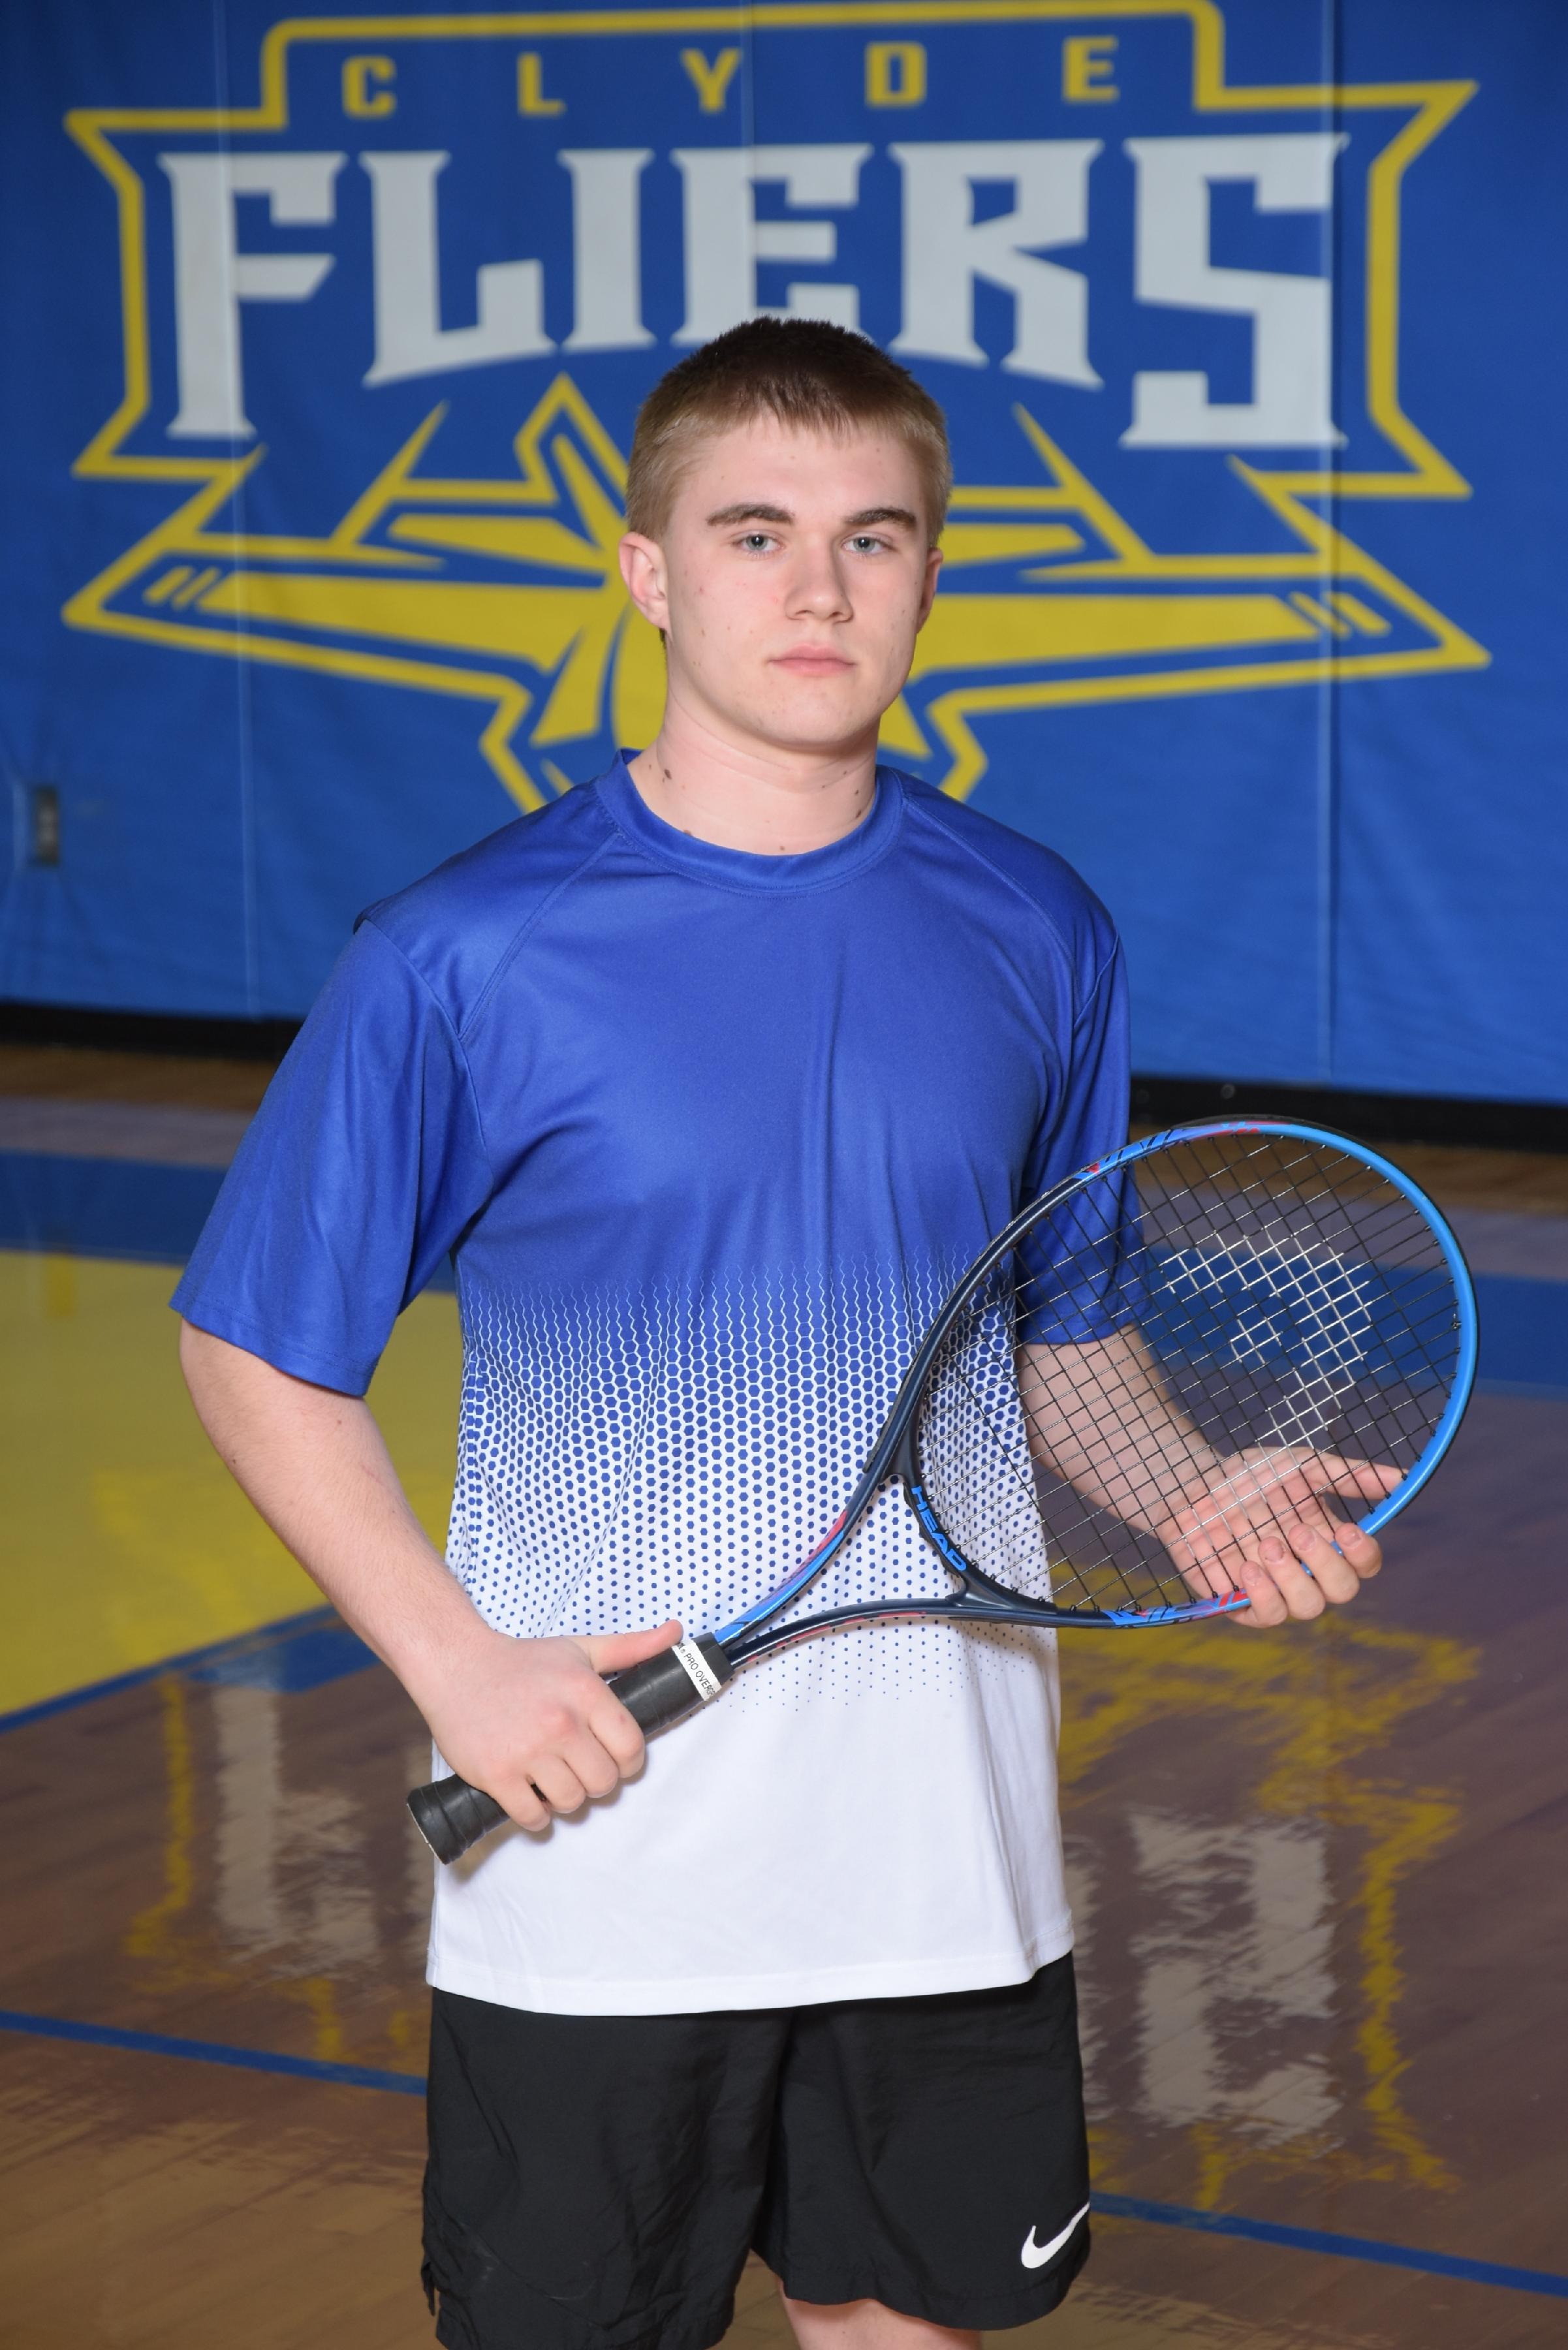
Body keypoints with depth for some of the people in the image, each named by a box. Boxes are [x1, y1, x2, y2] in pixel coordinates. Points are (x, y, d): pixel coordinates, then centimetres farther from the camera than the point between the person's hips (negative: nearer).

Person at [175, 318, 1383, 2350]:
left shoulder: (1037, 944, 2)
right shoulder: (465, 960, -10)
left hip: (945, 1858, 3)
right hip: (594, 1869, -3)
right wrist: (454, 1659, -13)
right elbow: (256, 1357, -3)